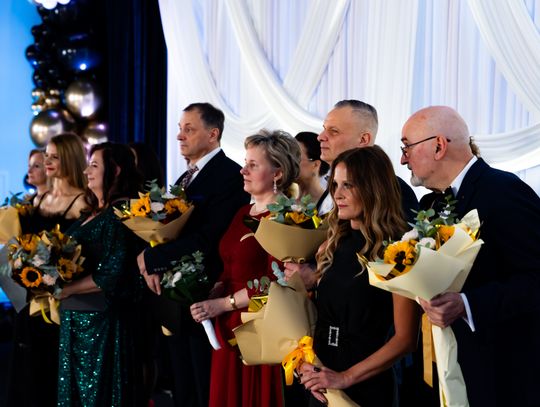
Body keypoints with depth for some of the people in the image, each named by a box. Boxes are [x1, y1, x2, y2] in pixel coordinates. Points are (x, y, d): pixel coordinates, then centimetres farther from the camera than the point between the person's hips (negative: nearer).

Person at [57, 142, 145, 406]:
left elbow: (112, 273, -21)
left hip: (102, 322, -9)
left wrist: (65, 289, -14)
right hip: (76, 319, 9)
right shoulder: (93, 213, 14)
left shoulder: (120, 213, -13)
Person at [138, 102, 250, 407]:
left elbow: (209, 239, -23)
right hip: (177, 305, 9)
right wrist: (153, 268, -4)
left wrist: (151, 258, -16)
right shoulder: (185, 179, 16)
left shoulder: (230, 175, -13)